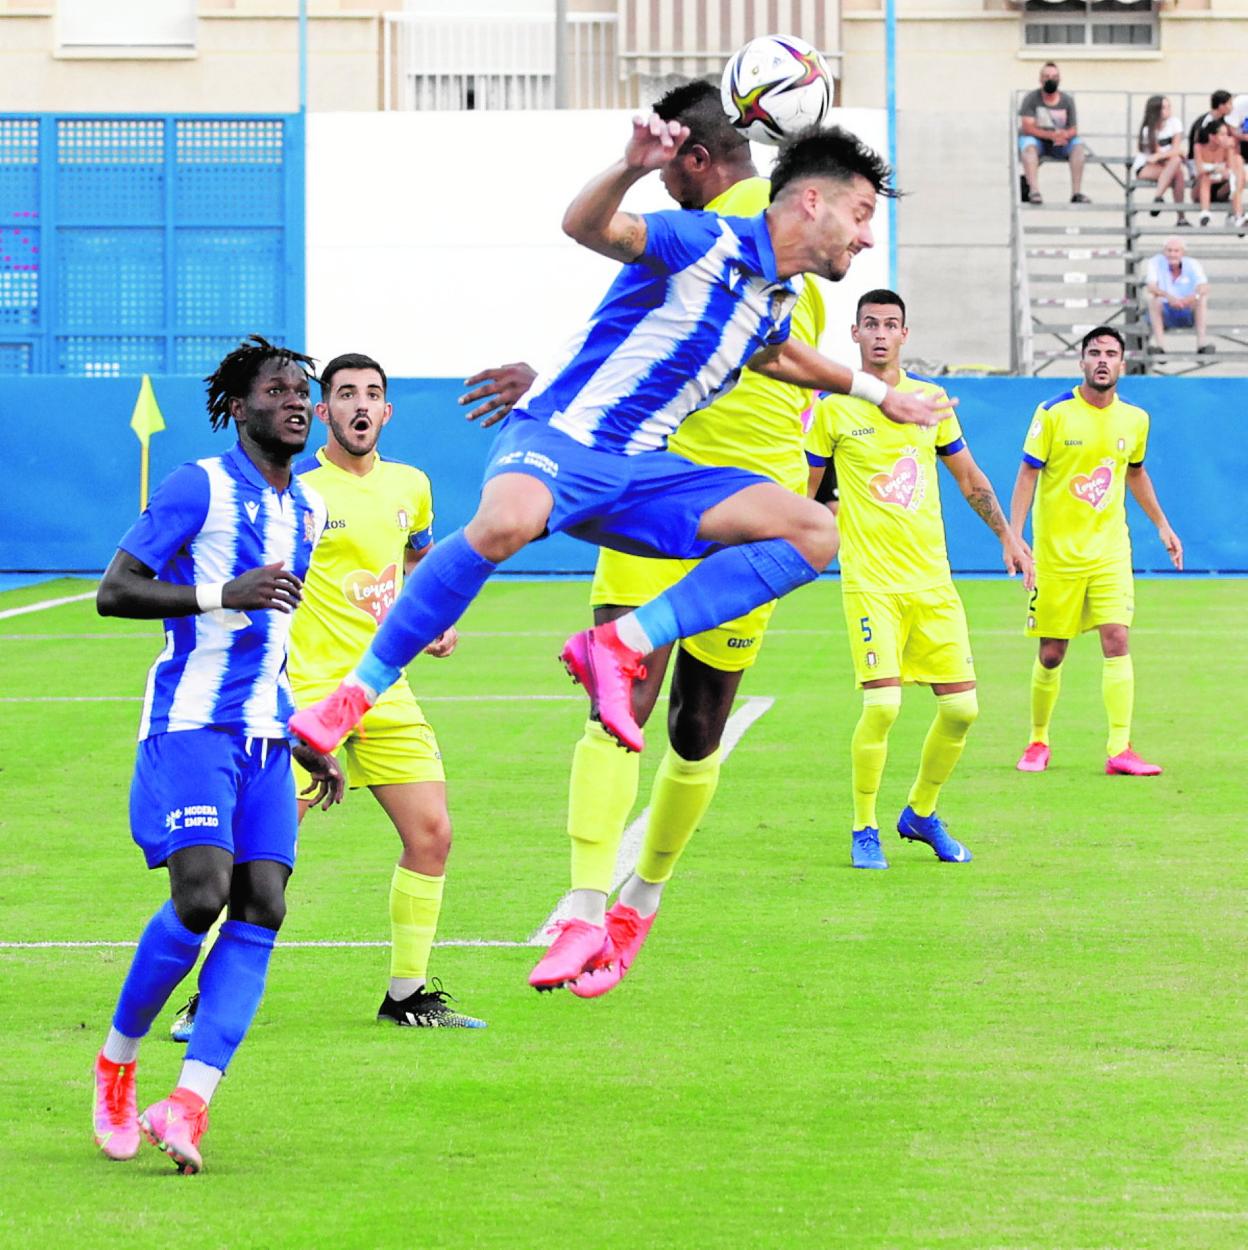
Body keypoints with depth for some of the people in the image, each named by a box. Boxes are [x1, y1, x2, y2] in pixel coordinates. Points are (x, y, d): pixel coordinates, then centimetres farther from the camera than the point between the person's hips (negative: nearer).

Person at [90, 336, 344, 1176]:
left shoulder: (306, 509, 18)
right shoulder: (200, 486, -5)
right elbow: (114, 592, -10)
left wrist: (307, 744, 26)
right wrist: (225, 593, -21)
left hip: (266, 734, 7)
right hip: (190, 725, -7)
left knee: (261, 908, -10)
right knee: (202, 895, -19)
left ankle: (190, 1103, -15)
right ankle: (118, 1061, 4)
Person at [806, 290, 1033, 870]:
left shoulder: (931, 398, 9)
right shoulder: (833, 406, -1)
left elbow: (969, 478, 20)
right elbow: (805, 490, 6)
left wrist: (1007, 535, 17)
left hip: (933, 578, 4)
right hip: (870, 581, -4)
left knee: (961, 707, 0)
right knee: (882, 704, -18)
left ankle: (921, 813, 24)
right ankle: (864, 831, 0)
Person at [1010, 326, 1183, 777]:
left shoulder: (1134, 419, 4)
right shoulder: (1054, 413, -8)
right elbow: (1028, 474, -6)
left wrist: (1162, 525, 22)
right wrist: (1014, 536, -14)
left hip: (1110, 550, 2)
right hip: (1056, 550, -2)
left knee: (1116, 640, -12)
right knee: (1051, 653, 4)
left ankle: (1119, 750, -12)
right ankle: (1038, 742, 24)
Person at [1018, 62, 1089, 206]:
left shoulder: (1067, 100, 3)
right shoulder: (1031, 98, -6)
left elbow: (1073, 130, 1)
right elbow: (1027, 128, -15)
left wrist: (1065, 135, -25)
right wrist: (1052, 135, -28)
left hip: (1060, 144, 3)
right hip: (1037, 140, -3)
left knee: (1079, 145, -25)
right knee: (1028, 145, -36)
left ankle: (1076, 192, -30)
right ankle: (1034, 191, -49)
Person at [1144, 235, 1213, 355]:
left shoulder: (1193, 264, -9)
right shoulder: (1156, 263, -10)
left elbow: (1204, 289, -24)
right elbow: (1151, 288, -26)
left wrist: (1193, 296, -48)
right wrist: (1168, 296, -47)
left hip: (1188, 313, 1)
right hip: (1165, 314, -1)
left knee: (1202, 299, -26)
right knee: (1153, 299, -31)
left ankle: (1202, 341, -34)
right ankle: (1160, 344, -39)